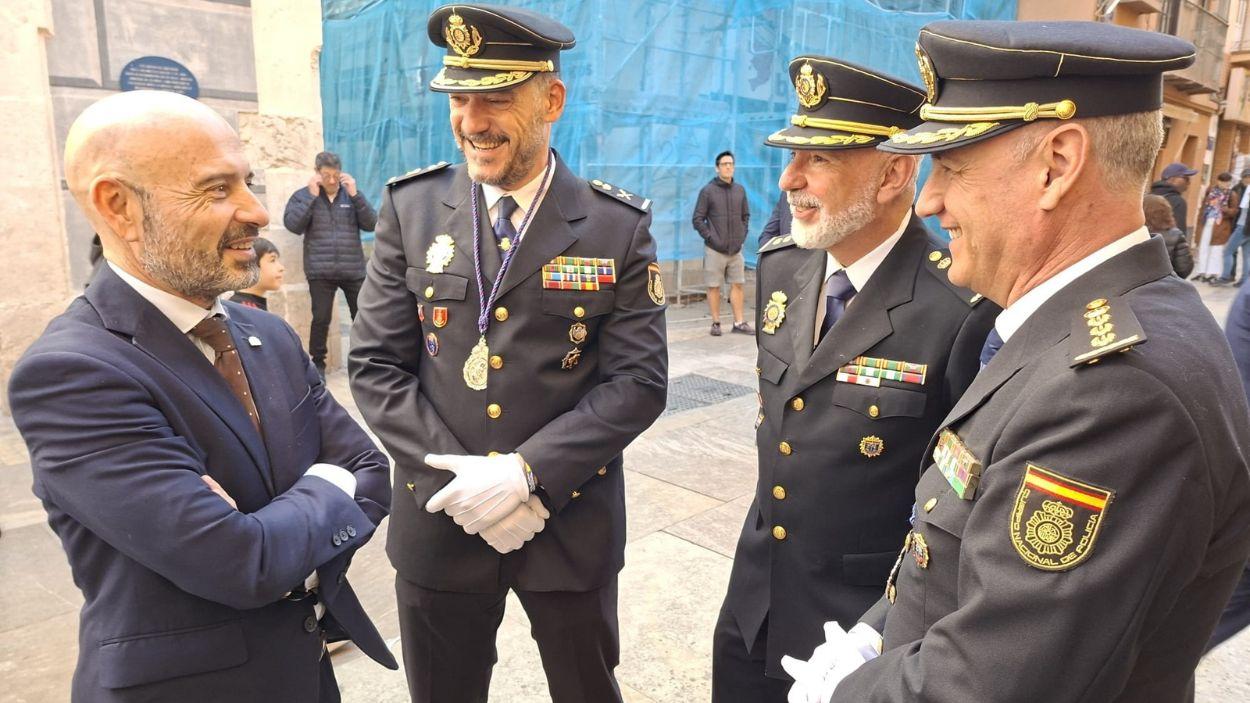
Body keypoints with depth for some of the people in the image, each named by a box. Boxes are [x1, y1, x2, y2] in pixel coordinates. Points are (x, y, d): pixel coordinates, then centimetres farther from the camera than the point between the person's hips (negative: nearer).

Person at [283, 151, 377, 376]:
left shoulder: (351, 194, 11)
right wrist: (312, 196, -12)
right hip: (320, 272, -2)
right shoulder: (303, 195, 4)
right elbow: (293, 225, -10)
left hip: (353, 270, 2)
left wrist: (355, 194, -8)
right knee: (321, 318, 0)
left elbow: (371, 224, 0)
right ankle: (317, 362, 15)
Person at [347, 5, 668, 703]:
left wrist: (526, 472, -19)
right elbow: (376, 365, -3)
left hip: (572, 522, -1)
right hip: (439, 521, 2)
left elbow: (638, 381, -10)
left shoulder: (618, 225, -6)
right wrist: (461, 477, -14)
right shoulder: (411, 208, -2)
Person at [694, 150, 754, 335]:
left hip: (736, 249, 4)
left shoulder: (740, 190, 9)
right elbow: (697, 219, -4)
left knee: (737, 285, 5)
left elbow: (746, 215, 19)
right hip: (715, 249, -4)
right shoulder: (707, 191, -4)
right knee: (714, 286, 2)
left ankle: (739, 322, 13)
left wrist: (742, 235, 7)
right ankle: (716, 323, 11)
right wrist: (710, 238, -10)